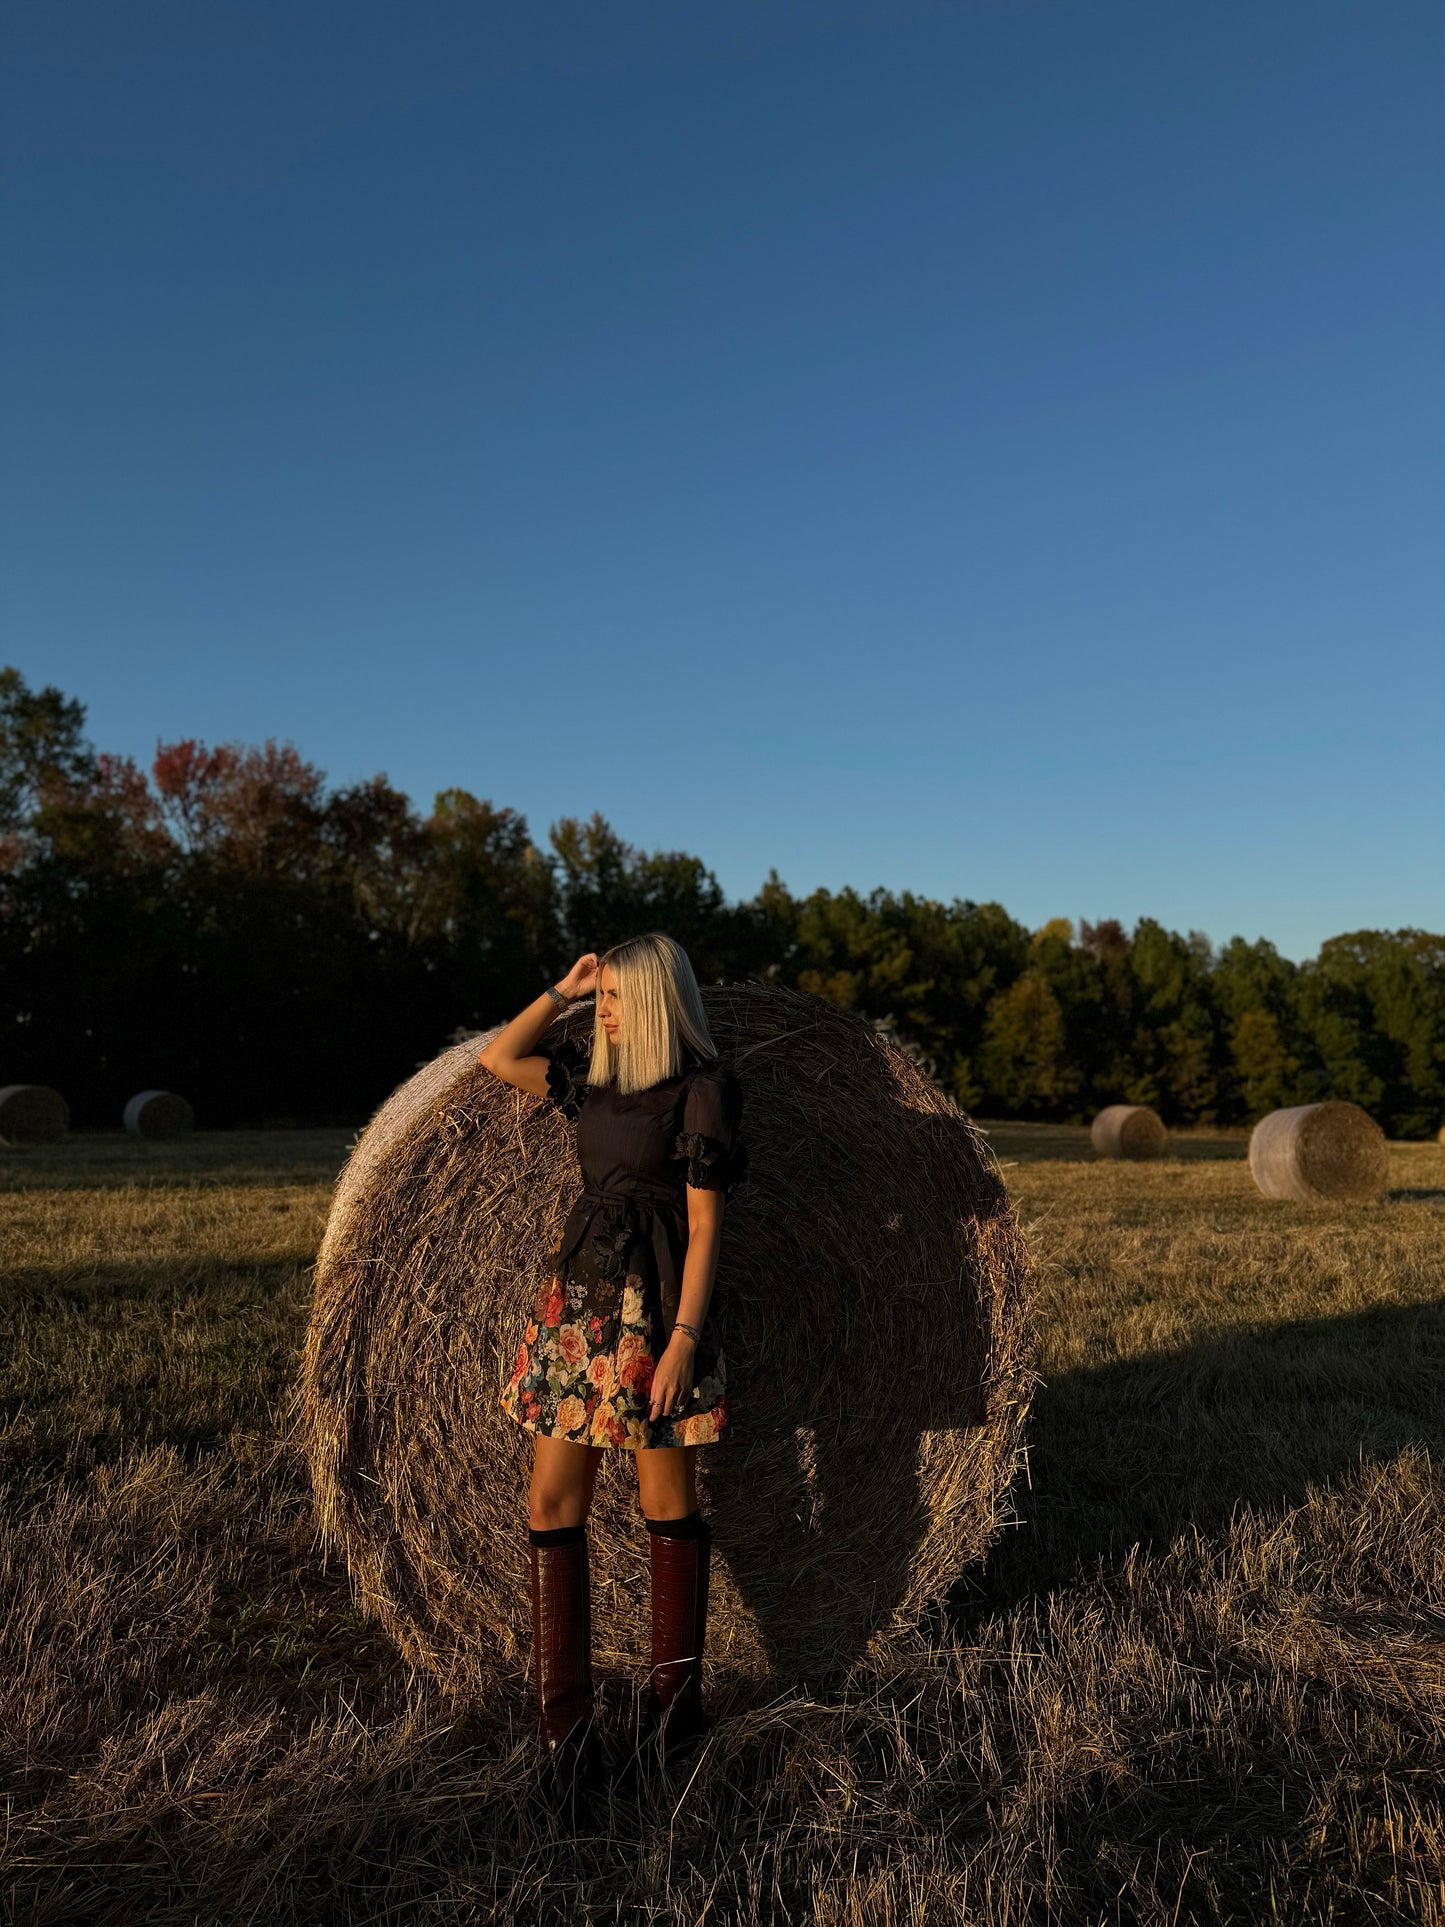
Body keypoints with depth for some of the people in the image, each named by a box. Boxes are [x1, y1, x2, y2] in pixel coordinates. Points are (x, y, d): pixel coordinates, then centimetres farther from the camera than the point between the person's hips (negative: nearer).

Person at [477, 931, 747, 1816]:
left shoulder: (701, 1086, -9)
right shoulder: (594, 1075, 11)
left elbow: (705, 1224, -12)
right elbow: (500, 1057, 17)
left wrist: (686, 1337, -17)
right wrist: (564, 987, 10)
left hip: (654, 1308, -7)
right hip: (577, 1299, 7)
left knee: (669, 1503, 8)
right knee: (553, 1503, 4)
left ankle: (677, 1697, 26)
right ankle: (566, 1724, 13)